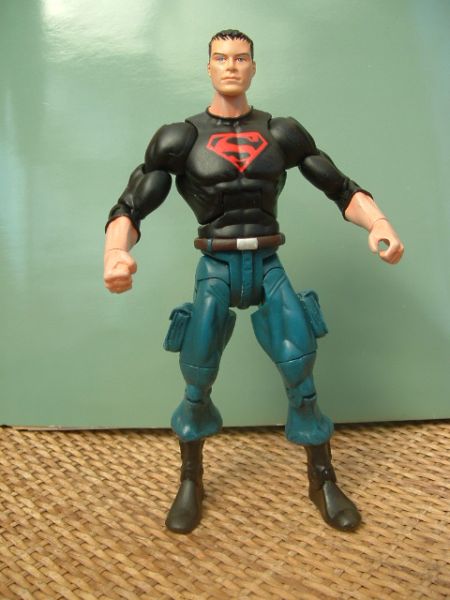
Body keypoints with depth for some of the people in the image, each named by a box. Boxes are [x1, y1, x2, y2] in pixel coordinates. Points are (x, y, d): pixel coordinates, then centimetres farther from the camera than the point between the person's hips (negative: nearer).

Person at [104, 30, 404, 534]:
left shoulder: (281, 134, 6)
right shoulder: (181, 138, 0)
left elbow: (344, 190, 6)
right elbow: (129, 209, -6)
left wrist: (379, 224, -16)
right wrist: (115, 252, -29)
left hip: (268, 269, 1)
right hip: (215, 272, -1)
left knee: (301, 376, -7)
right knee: (196, 385, -4)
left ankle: (322, 481, 14)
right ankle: (191, 482, 21)